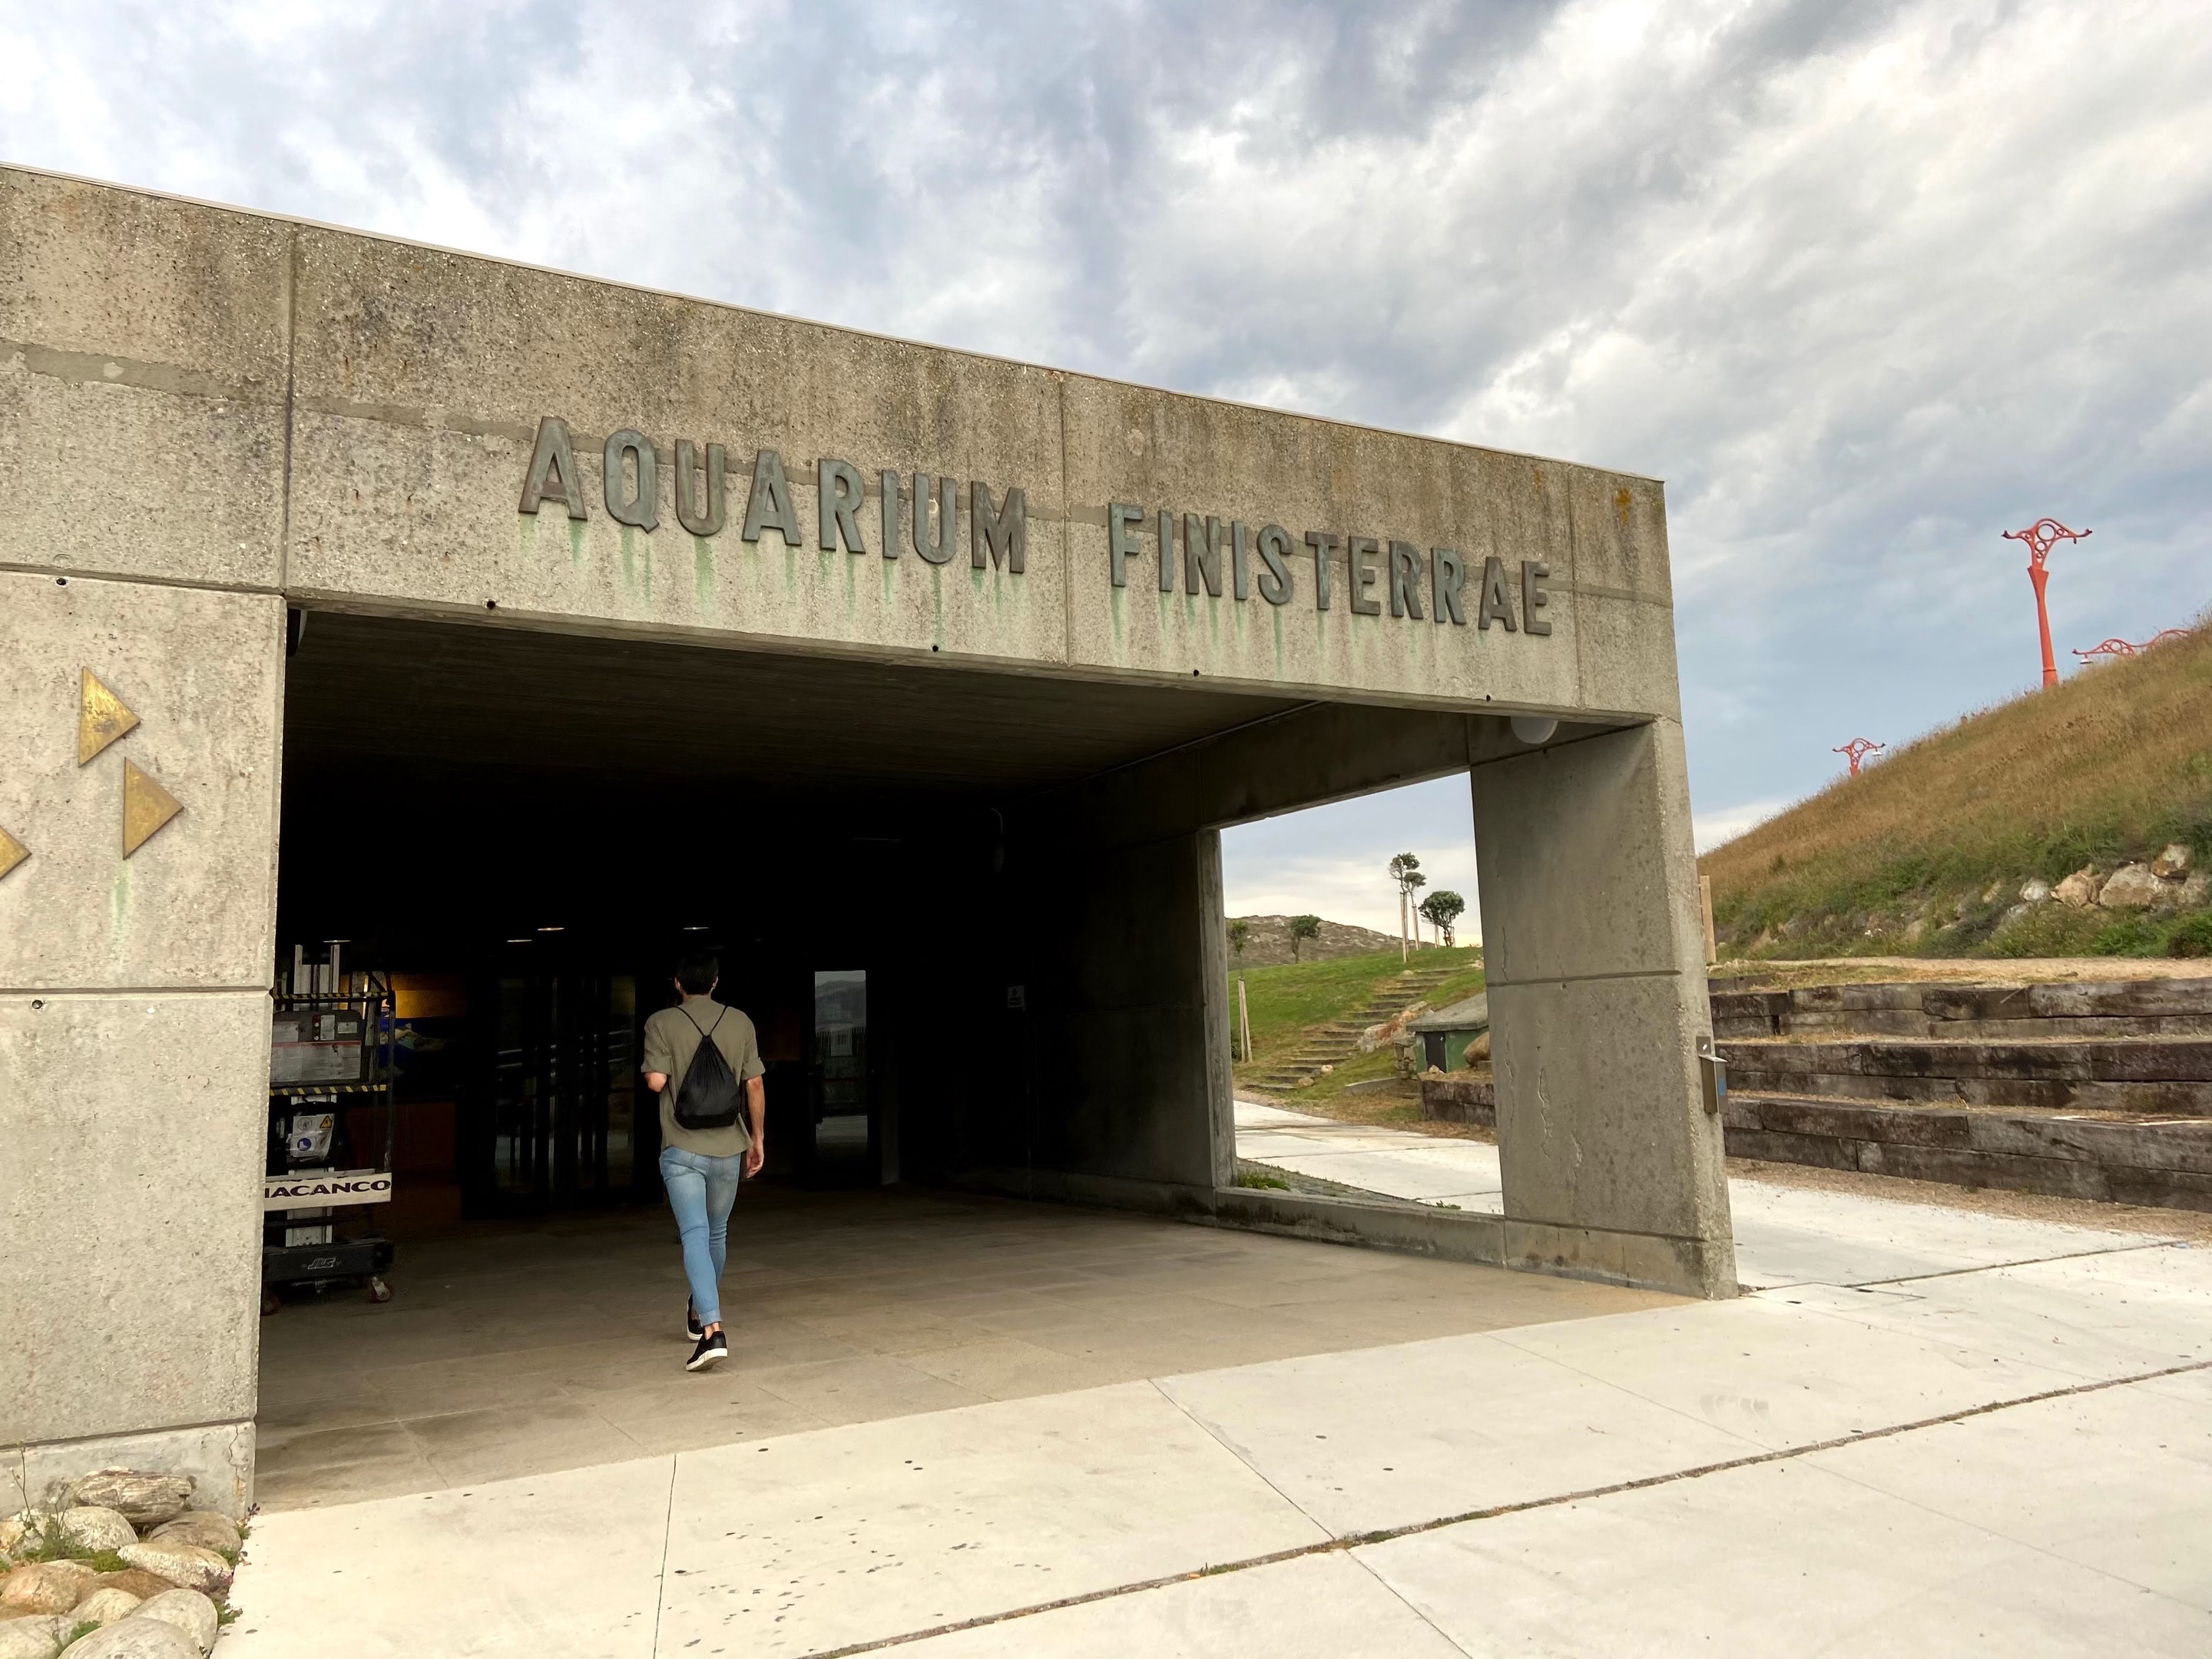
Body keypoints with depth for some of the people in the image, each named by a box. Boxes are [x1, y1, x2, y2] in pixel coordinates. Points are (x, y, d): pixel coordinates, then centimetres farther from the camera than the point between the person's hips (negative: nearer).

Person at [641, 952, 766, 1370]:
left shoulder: (661, 1023, -4)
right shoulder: (740, 1023, 2)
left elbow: (655, 1081, -13)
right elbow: (754, 1086, 2)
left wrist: (671, 1076, 11)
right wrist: (758, 1138, 11)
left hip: (682, 1149, -3)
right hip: (729, 1147, 3)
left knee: (695, 1235, -8)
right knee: (717, 1234, 19)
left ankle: (712, 1330, -23)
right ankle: (700, 1311, 38)